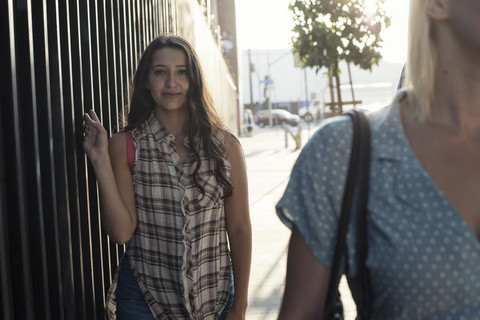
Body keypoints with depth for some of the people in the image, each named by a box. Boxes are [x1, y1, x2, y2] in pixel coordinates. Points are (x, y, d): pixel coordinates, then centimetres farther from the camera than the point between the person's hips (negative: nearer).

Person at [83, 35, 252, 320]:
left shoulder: (225, 145, -3)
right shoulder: (125, 146, -4)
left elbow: (239, 230, -1)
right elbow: (121, 232, -9)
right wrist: (101, 161, -16)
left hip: (214, 296, 1)